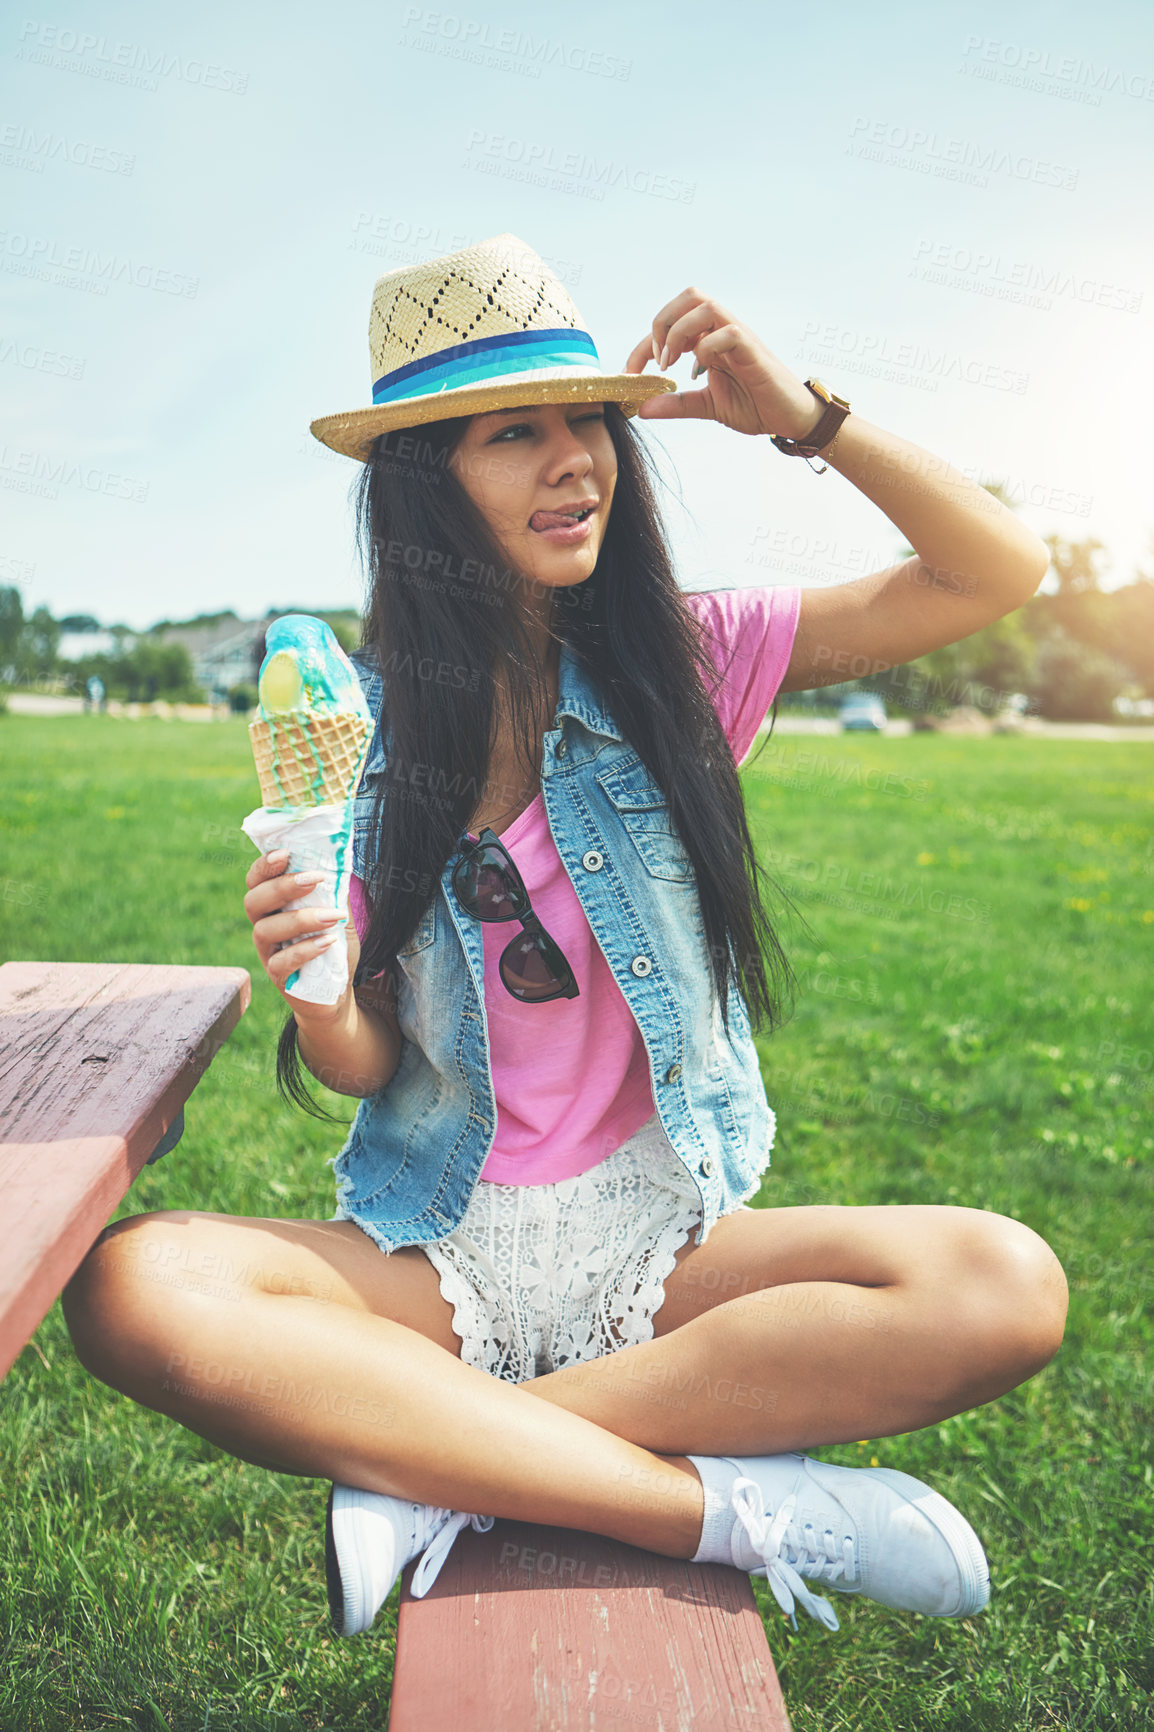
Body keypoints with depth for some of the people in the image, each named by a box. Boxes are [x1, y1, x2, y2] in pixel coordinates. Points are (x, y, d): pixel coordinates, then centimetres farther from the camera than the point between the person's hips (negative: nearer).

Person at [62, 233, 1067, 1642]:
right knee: (132, 1290, -28)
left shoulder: (683, 663, 0)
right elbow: (362, 1069, 0)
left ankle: (438, 1460, -18)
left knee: (1008, 1287, -25)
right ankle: (733, 1506, -22)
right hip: (440, 1248, 0)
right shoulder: (355, 728, -1)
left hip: (664, 1236, 1)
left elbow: (997, 574, 0)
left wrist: (802, 415, -10)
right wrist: (312, 994, -23)